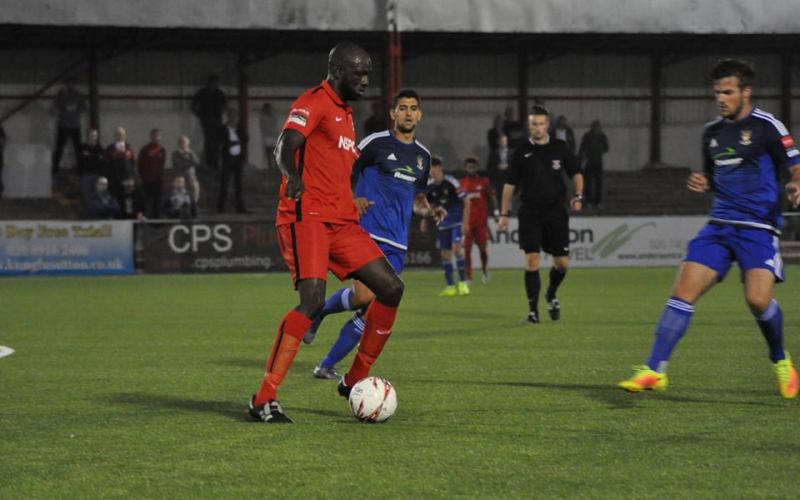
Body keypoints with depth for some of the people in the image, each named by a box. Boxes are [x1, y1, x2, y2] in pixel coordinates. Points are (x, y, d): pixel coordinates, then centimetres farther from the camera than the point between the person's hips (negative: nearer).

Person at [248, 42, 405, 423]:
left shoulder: (345, 113, 23)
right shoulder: (315, 102, -6)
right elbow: (286, 145, -23)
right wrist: (293, 176, -43)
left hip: (341, 221, 9)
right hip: (307, 216, -9)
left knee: (391, 288, 2)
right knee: (312, 300, -23)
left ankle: (355, 381, 14)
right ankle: (263, 400, -19)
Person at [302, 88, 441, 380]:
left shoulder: (423, 155, 16)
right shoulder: (376, 143, -2)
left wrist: (428, 211, 6)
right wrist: (351, 200, -16)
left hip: (396, 243, 6)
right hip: (367, 232, -6)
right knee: (365, 297, -24)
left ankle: (327, 366, 7)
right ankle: (319, 310, 8)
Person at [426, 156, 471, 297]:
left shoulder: (451, 183, -15)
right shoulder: (429, 186, 0)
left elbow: (466, 202, -11)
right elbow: (430, 205, 18)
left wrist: (465, 222, -16)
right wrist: (424, 220, 7)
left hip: (457, 221, -6)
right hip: (444, 224, 6)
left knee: (457, 248, -19)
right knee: (445, 254, 4)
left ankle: (463, 283, -11)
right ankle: (450, 286, 13)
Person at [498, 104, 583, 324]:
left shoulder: (560, 148, 4)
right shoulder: (522, 152, 2)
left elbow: (576, 173, 12)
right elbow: (509, 184, 7)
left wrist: (578, 196, -5)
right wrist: (504, 213, 3)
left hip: (556, 211, 1)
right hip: (530, 213, -1)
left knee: (562, 263, 1)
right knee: (532, 260, -10)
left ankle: (551, 294, 30)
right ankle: (533, 310, -3)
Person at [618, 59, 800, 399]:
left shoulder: (766, 126, -4)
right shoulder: (712, 132, 14)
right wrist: (701, 183, 5)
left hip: (758, 227, -5)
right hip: (719, 226, 5)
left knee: (758, 299, -21)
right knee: (683, 291, -8)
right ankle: (654, 370, -7)